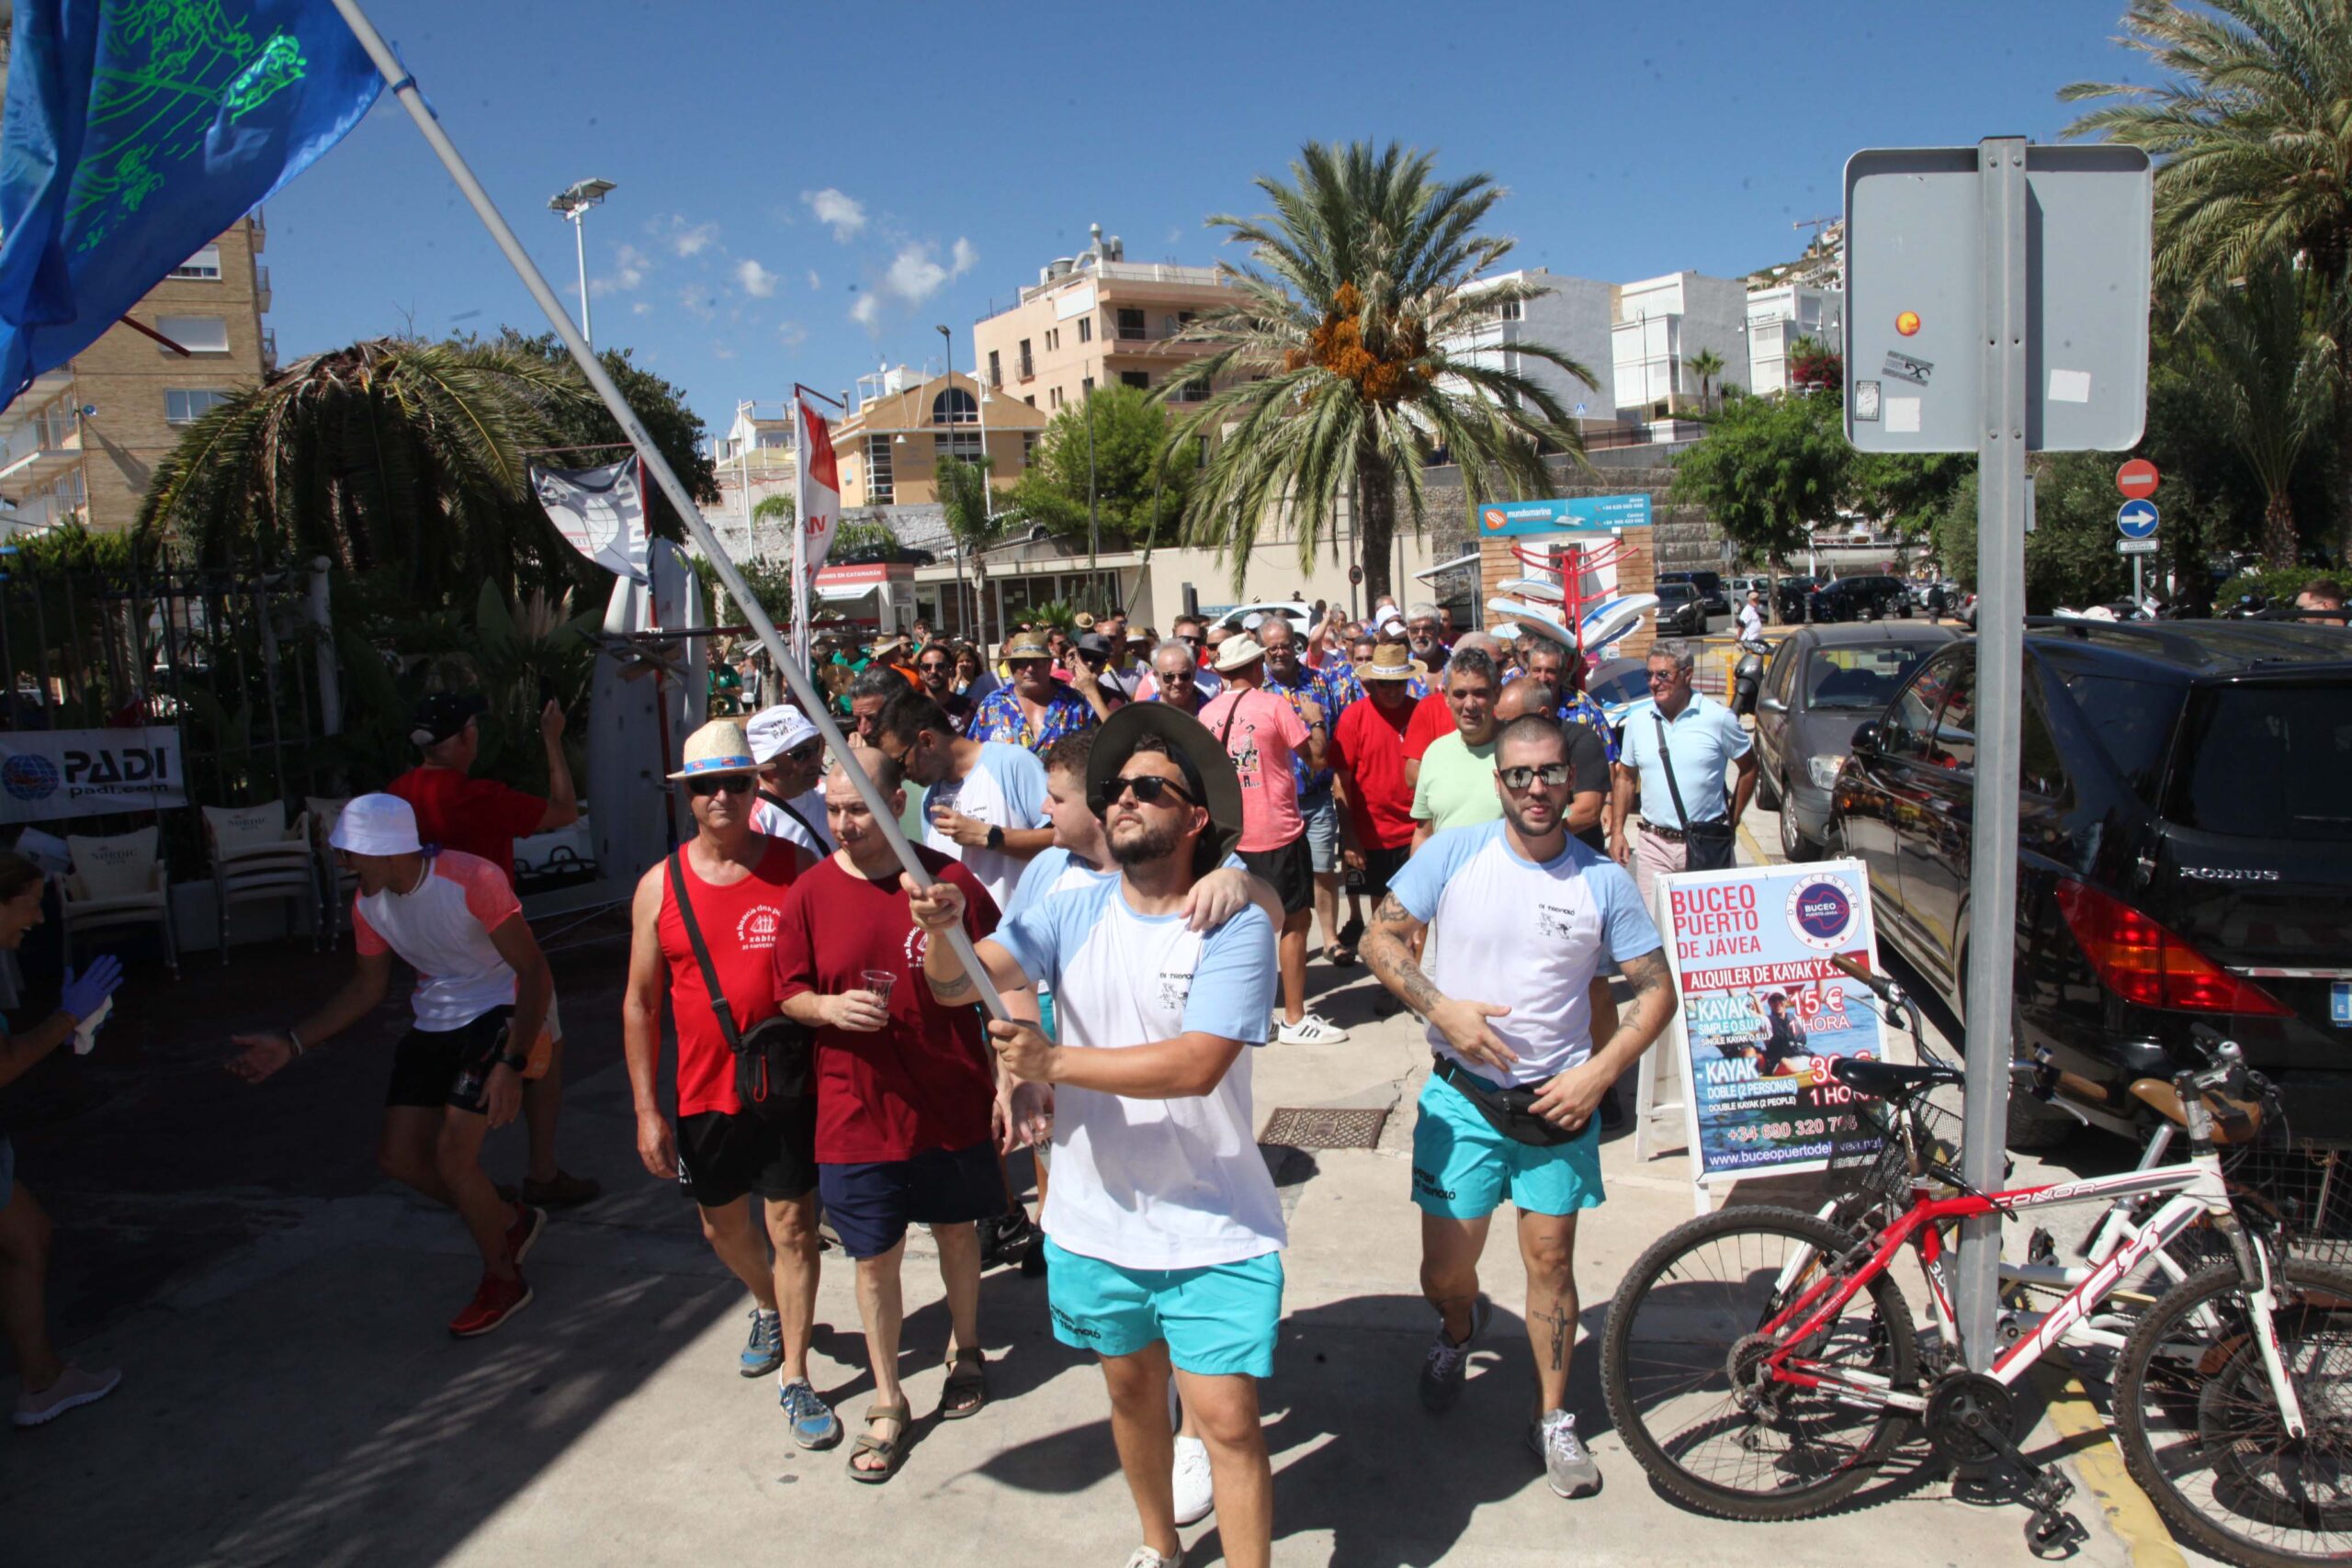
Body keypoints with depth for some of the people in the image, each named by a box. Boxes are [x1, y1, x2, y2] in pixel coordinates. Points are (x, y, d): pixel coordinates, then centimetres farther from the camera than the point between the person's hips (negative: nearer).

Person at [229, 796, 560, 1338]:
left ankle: (502, 1280, 8)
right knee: (398, 1155, 2)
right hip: (435, 1023, 8)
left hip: (499, 1013, -8)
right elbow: (366, 988, 12)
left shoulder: (472, 881, -25)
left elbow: (534, 971, -23)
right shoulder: (369, 904, -2)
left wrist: (511, 1064, -31)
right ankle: (511, 1221, 25)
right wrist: (290, 1043, 2)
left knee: (451, 1155, -16)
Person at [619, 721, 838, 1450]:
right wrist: (647, 1109, -1)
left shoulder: (796, 868, -7)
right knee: (723, 1226, 19)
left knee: (792, 1226, 2)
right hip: (704, 1092, 3)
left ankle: (794, 1376, 18)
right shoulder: (660, 886, -3)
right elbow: (640, 1001, 1)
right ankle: (769, 1308, 49)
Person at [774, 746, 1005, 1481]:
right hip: (857, 1110, 0)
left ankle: (966, 1351, 45)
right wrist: (829, 1007, -19)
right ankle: (888, 1403, 26)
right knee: (875, 1257, 9)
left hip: (953, 1103, 0)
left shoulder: (951, 881, -9)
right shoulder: (810, 893, -6)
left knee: (957, 1231, 19)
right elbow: (788, 993, 3)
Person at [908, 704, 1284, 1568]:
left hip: (1213, 1229, -4)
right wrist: (941, 929, -31)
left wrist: (1056, 1062, -24)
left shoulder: (1236, 927, -14)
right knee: (1131, 1390, 22)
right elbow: (956, 985, -9)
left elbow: (1195, 1065, -25)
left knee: (1227, 1418, -4)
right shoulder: (1073, 913, -1)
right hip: (1095, 1217, 5)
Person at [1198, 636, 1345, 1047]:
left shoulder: (1207, 713, 3)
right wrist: (1316, 719, 6)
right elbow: (1316, 756, -10)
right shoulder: (1274, 705, -11)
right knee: (1294, 921, 3)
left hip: (1232, 834, 6)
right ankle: (1295, 1020, 6)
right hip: (1278, 831, -5)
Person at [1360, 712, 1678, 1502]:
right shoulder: (1455, 852, -7)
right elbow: (1381, 939, -2)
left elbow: (1657, 990, 0)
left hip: (1559, 1101, 0)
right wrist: (1442, 1007, -17)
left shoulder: (1603, 880, -5)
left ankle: (1552, 1419, 28)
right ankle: (1461, 1327, 42)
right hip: (1463, 1097, 0)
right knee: (1445, 1276, 5)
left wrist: (1599, 1073, -12)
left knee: (1550, 1260, 7)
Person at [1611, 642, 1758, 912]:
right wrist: (1617, 831, 7)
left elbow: (1748, 768, 6)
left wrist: (1732, 822, 2)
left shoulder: (1718, 718, -4)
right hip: (1654, 843, 2)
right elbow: (1626, 777, 14)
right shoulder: (1638, 722, 6)